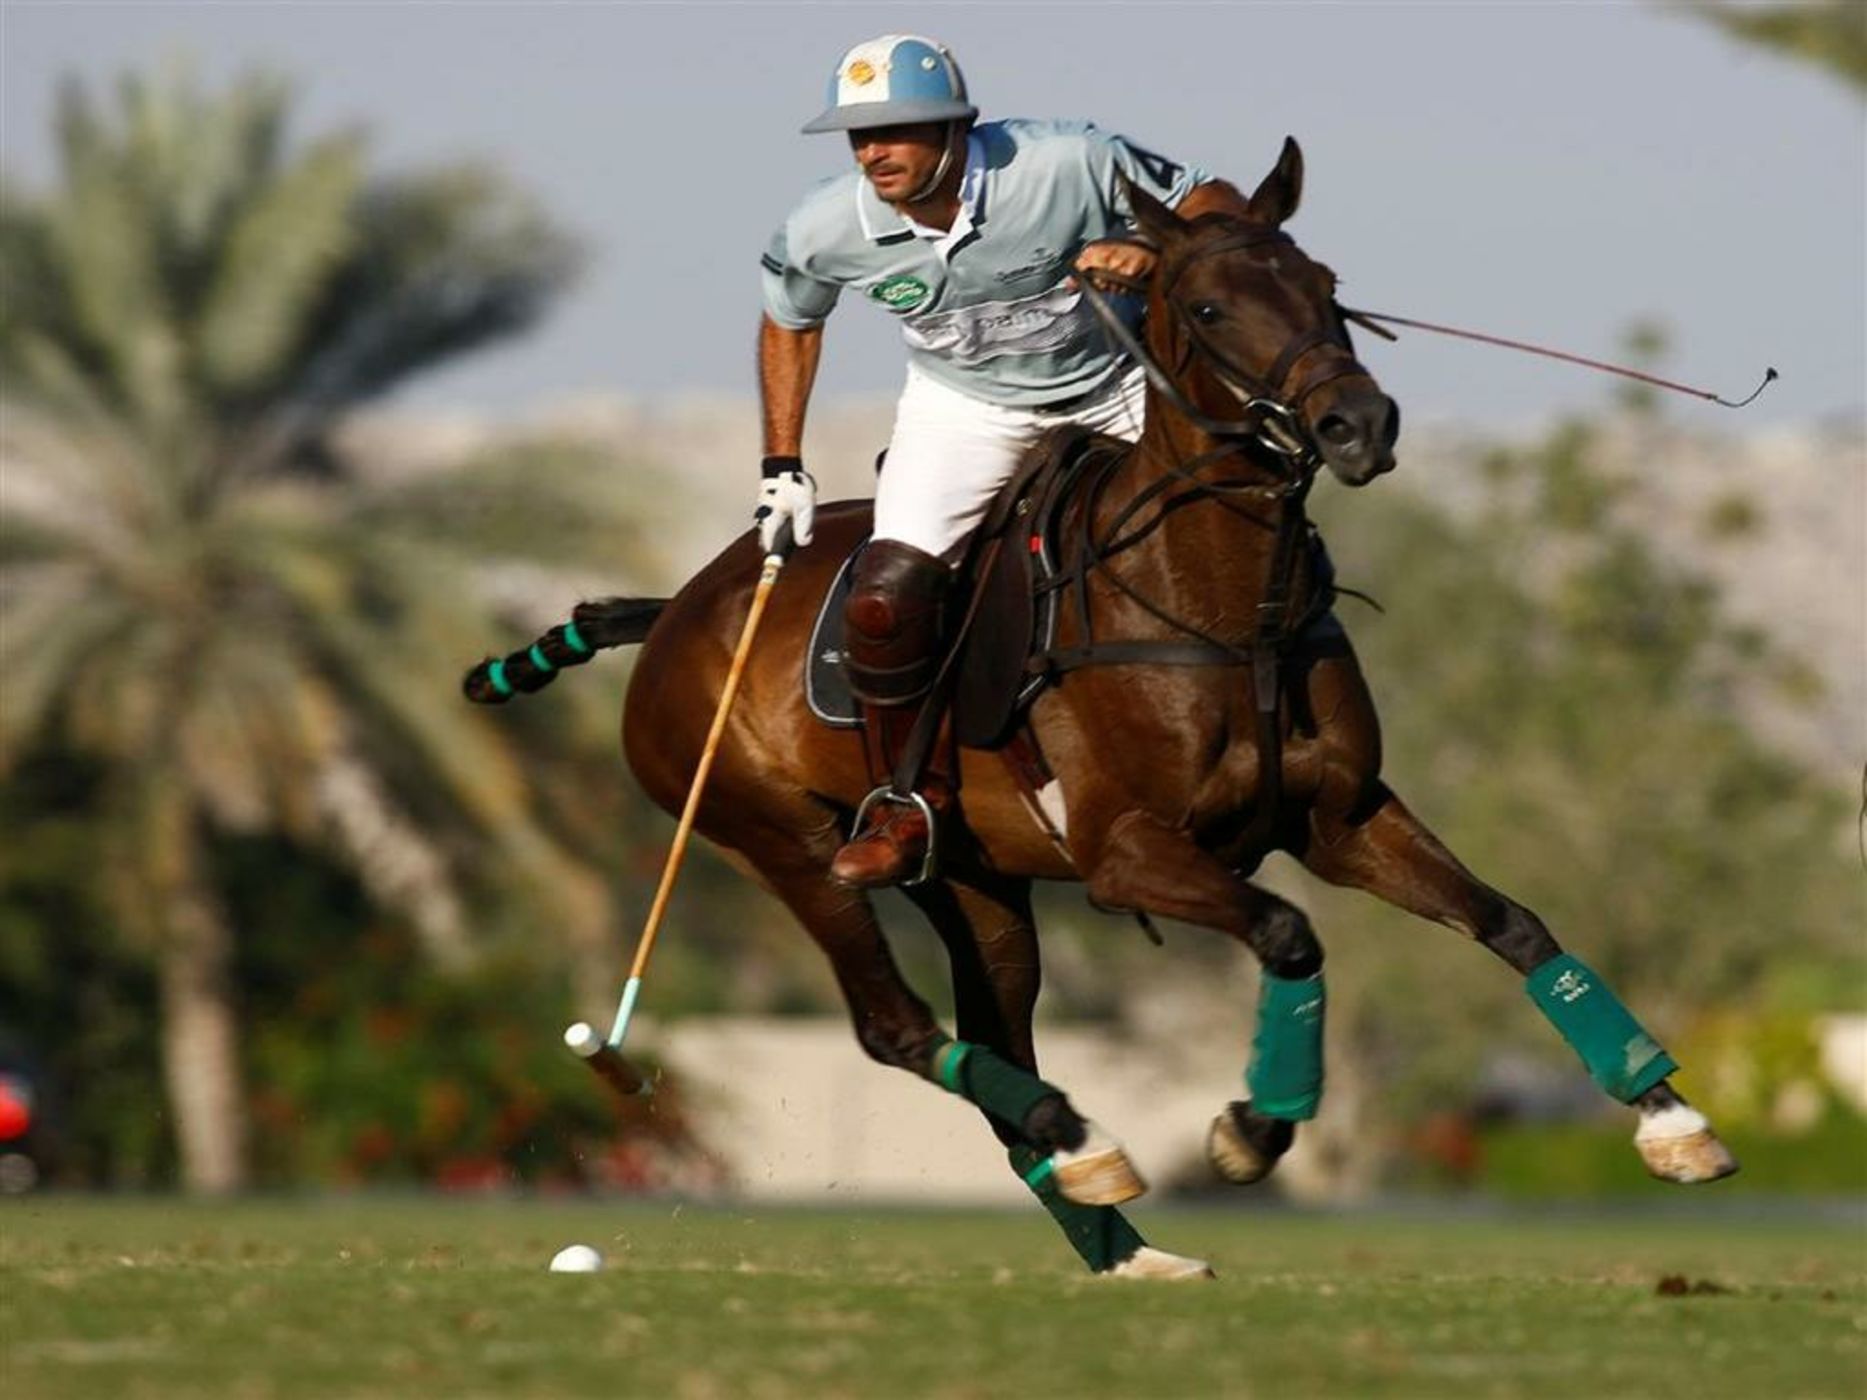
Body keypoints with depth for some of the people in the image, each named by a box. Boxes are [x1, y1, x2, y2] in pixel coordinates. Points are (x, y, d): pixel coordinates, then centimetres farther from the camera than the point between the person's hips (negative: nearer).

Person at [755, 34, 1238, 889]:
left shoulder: (1071, 166, -29)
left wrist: (1156, 254, -36)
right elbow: (789, 323, 3)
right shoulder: (825, 230, -21)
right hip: (964, 407, 0)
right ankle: (907, 800, 6)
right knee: (884, 601, -18)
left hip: (1116, 388, 0)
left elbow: (1213, 205, -15)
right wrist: (781, 468, 0)